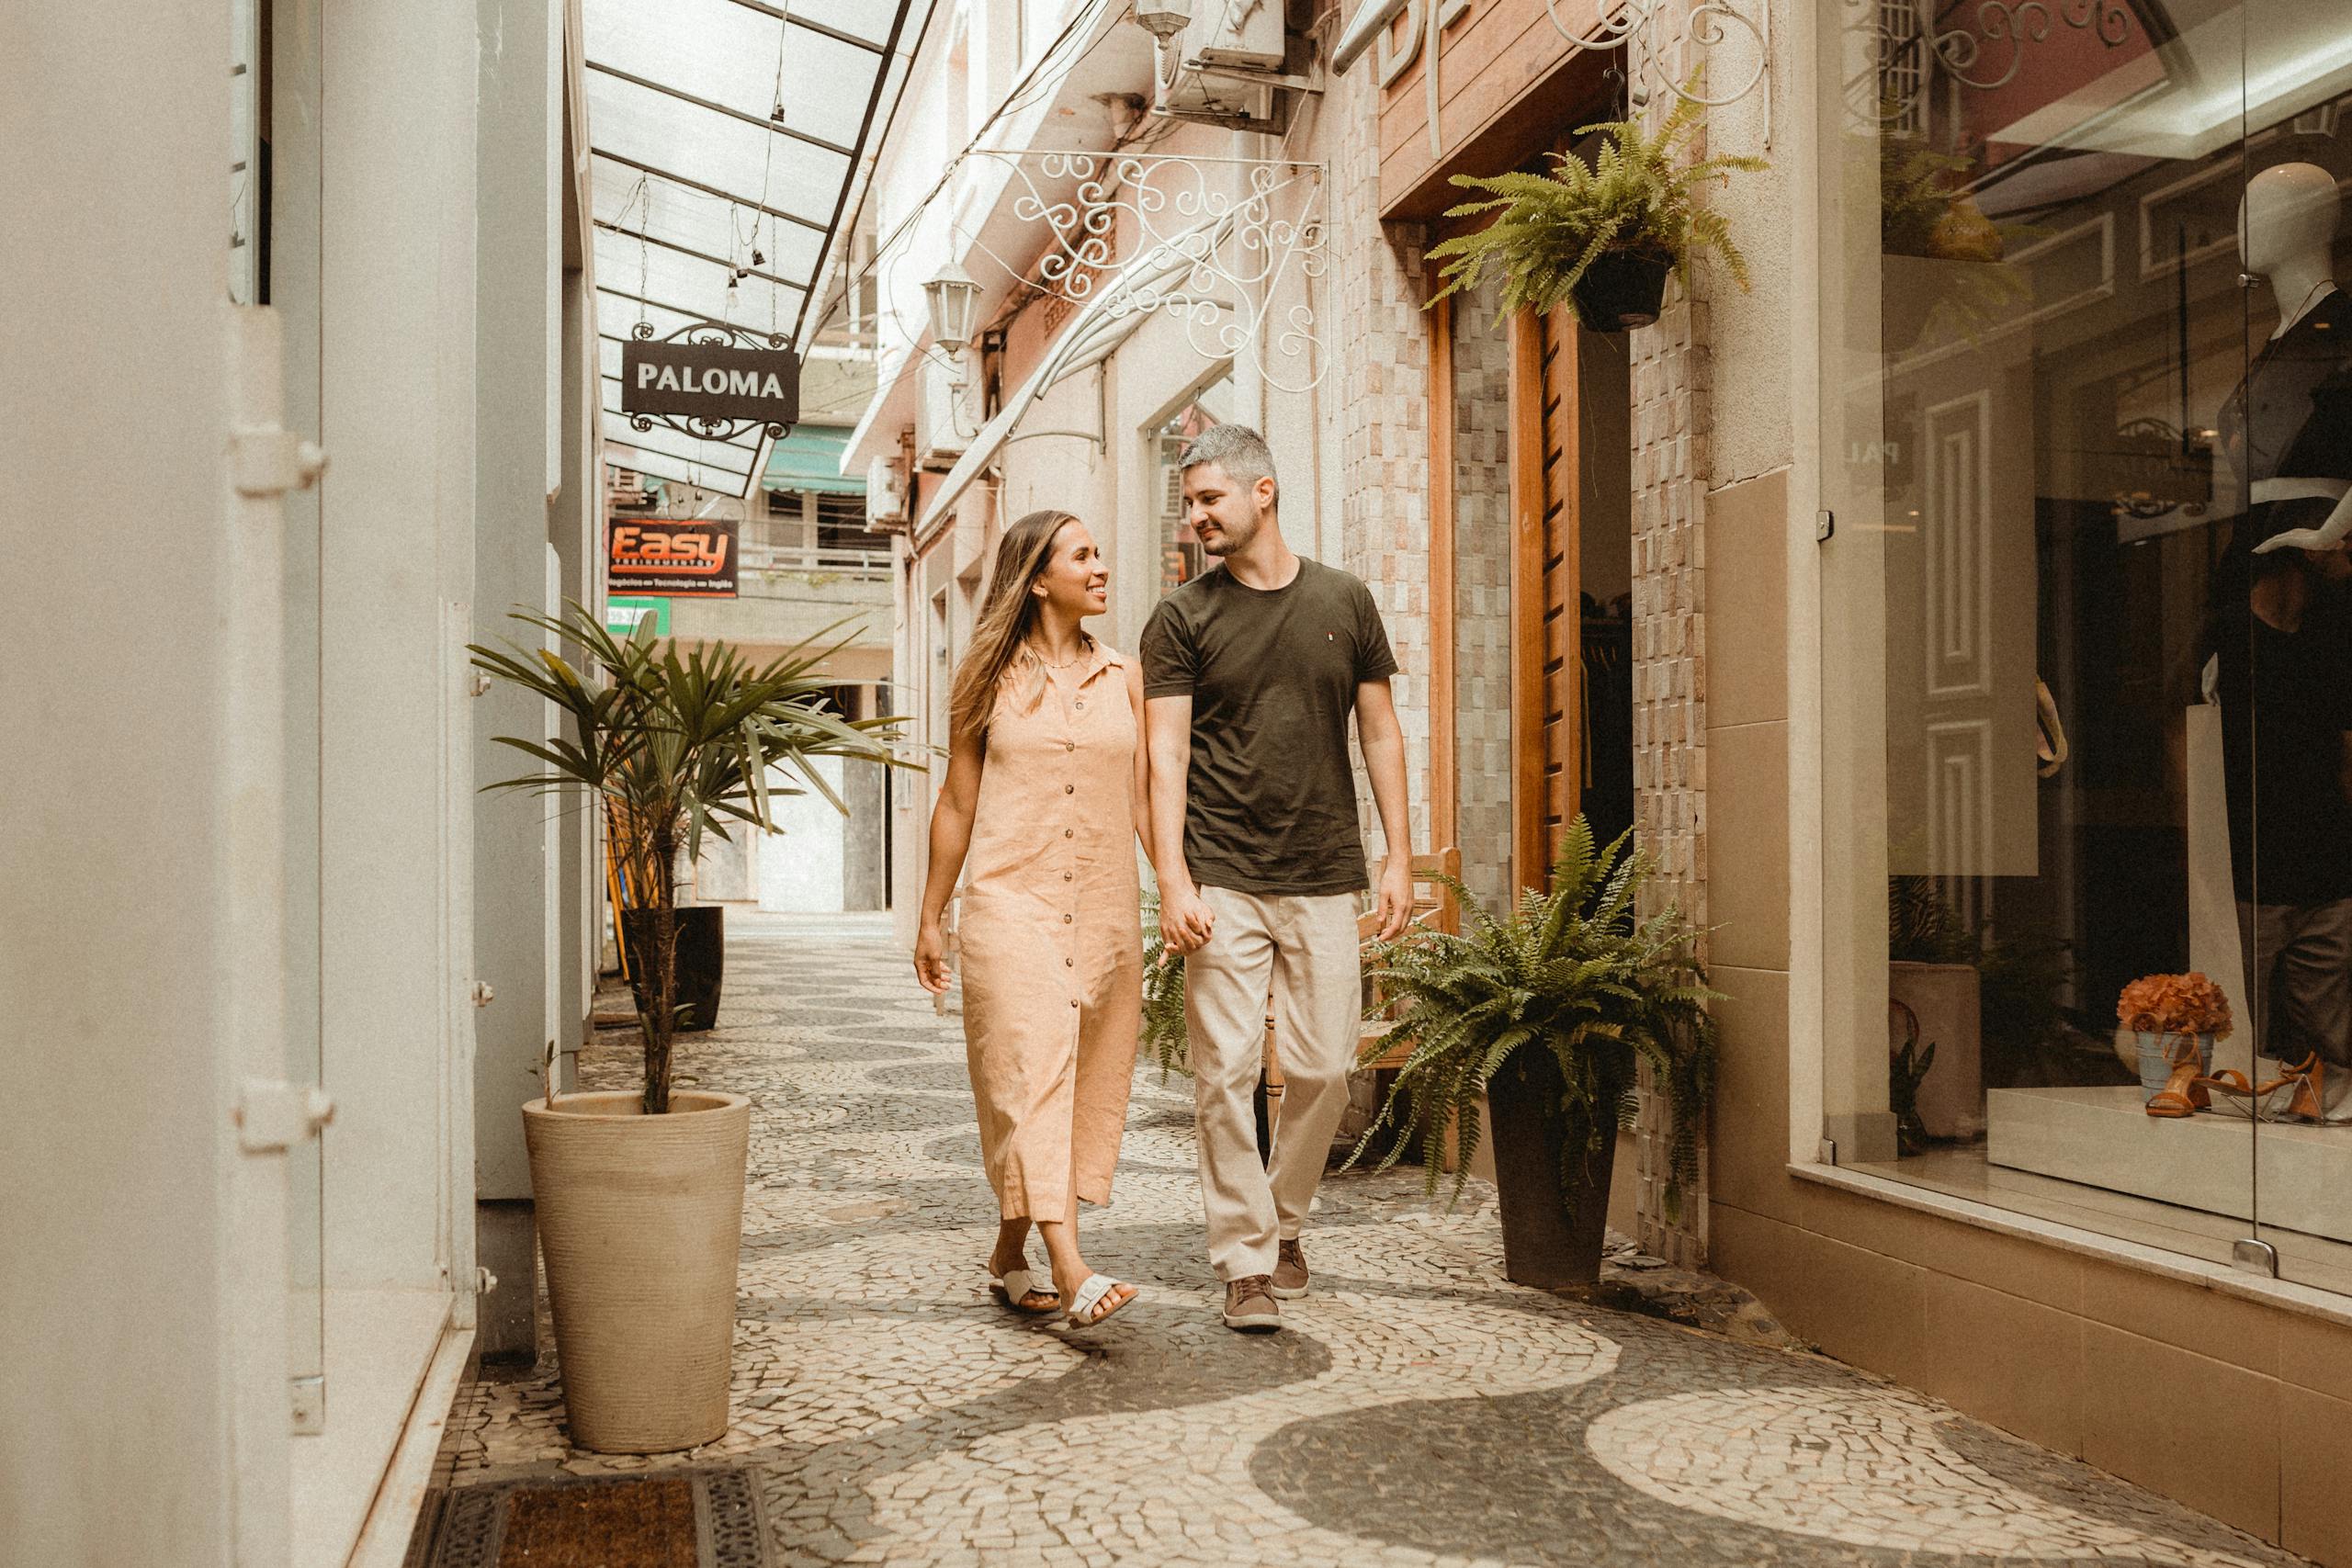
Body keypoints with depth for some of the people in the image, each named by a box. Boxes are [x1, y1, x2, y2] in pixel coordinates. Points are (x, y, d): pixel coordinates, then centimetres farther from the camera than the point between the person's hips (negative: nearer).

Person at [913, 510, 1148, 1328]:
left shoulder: (1124, 679, 11)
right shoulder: (991, 678, 4)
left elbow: (1146, 800, 11)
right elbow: (957, 804, 8)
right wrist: (930, 917, 9)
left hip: (1104, 908, 4)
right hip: (1012, 902, -3)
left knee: (1086, 1086, 6)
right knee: (1032, 1076, -14)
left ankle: (1009, 1257, 21)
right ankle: (1072, 1273, -19)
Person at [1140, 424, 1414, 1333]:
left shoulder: (1344, 602, 9)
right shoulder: (1183, 619, 3)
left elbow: (1380, 733, 12)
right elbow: (1166, 755, -3)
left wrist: (1399, 855, 4)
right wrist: (1172, 878, -13)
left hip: (1325, 881, 2)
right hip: (1223, 882, -2)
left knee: (1324, 1068, 5)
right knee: (1226, 1072, -4)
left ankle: (1285, 1220, 28)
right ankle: (1246, 1263, 7)